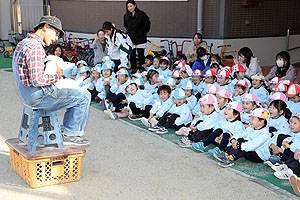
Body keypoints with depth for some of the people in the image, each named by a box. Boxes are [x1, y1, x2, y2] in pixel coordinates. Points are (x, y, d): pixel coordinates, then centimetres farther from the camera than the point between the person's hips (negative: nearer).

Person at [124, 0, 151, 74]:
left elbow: (147, 24, 2)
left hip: (140, 39, -3)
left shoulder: (141, 14, -8)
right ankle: (133, 69, 15)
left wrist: (144, 31, 9)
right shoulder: (126, 16, 6)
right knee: (132, 55, 5)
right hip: (131, 39, 4)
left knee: (141, 55, 1)